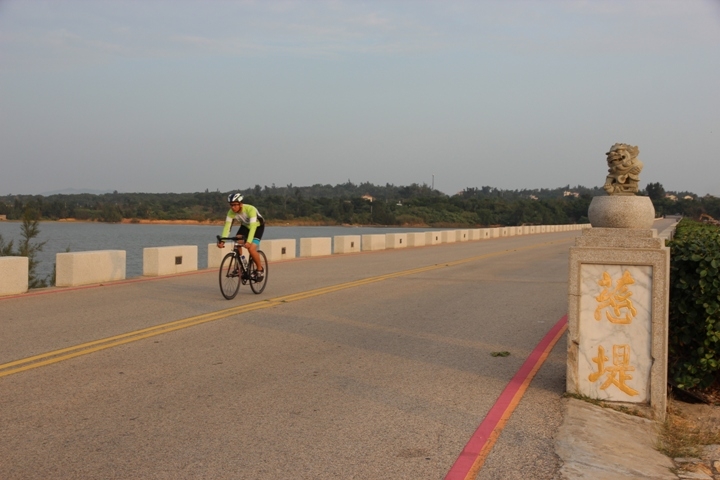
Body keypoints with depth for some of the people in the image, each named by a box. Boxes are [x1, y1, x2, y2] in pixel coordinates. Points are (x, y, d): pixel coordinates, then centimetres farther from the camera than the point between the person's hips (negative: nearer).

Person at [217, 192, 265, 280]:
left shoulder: (250, 209, -37)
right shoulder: (231, 212, -24)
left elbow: (253, 227, -44)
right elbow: (227, 226, -28)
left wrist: (249, 242, -57)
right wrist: (222, 240, -42)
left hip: (258, 226, -5)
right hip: (245, 226, 5)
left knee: (251, 248, -22)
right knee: (237, 245, -19)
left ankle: (260, 269, -1)